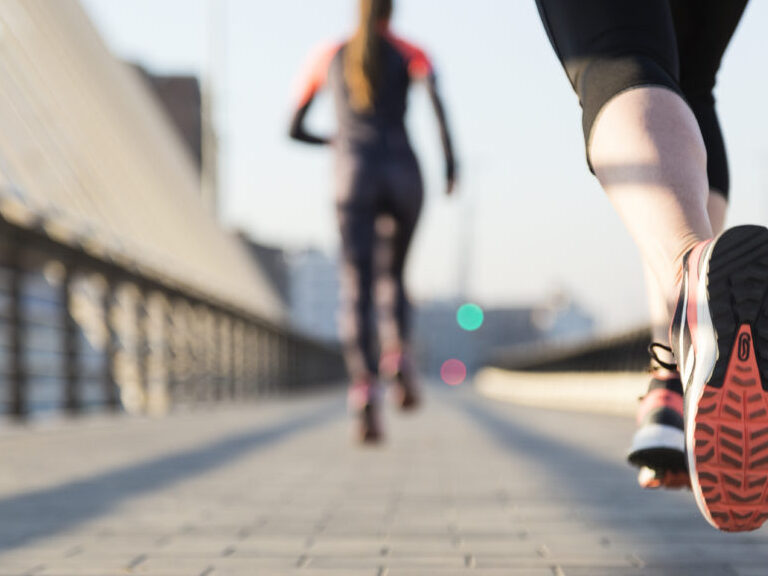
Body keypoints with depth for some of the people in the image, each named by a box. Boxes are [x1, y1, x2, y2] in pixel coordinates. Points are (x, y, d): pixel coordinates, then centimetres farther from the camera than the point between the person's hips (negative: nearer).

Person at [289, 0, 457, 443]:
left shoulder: (327, 57, 20)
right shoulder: (409, 53, 13)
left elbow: (295, 129, 23)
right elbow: (435, 94, -10)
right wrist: (450, 157, -8)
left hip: (354, 177, 0)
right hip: (404, 175, 0)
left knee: (357, 289, -11)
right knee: (393, 276, 21)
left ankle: (364, 386, -33)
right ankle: (398, 353, -7)